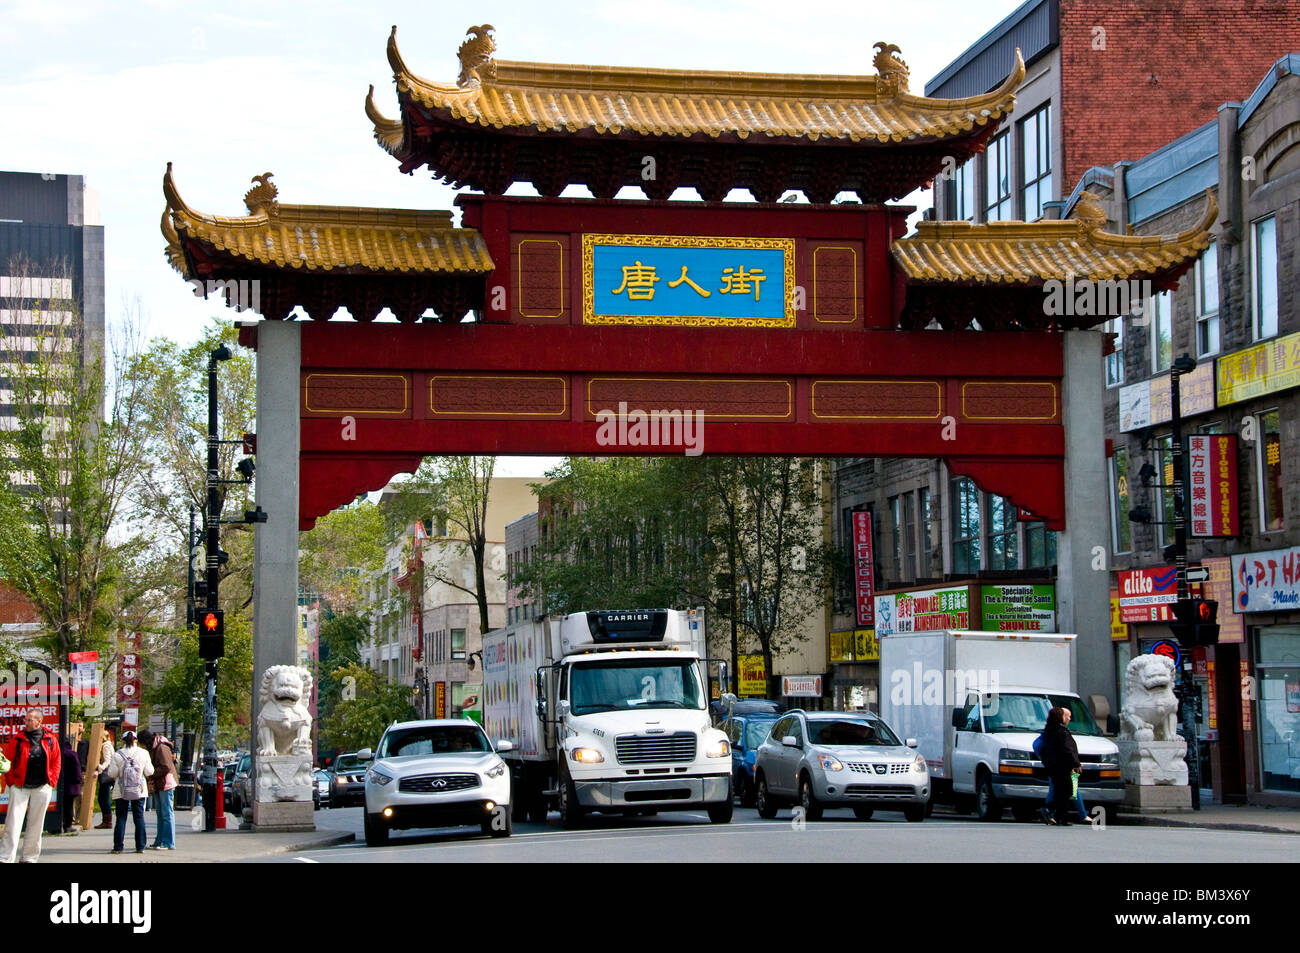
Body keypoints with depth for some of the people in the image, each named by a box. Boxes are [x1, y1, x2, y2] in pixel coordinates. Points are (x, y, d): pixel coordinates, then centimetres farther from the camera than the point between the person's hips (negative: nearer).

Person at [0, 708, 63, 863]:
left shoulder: (50, 740, 4)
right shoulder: (17, 739, 1)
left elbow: (56, 762, 9)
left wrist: (51, 782, 2)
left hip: (42, 787, 1)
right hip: (19, 786, -1)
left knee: (36, 824, 7)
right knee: (13, 822, -9)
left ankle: (30, 857, 16)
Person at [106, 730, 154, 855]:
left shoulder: (117, 755, -7)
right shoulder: (144, 753, -2)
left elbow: (112, 773, -8)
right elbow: (149, 772, 0)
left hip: (121, 792, -1)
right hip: (139, 791, 1)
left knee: (121, 818, 4)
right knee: (139, 818, 7)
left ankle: (118, 847, 1)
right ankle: (140, 847, 5)